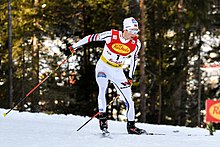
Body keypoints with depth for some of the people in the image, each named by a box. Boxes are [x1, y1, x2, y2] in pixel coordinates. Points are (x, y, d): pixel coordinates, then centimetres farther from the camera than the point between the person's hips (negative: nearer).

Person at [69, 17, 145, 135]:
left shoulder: (136, 43, -11)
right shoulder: (111, 35, -21)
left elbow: (134, 59, 5)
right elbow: (91, 38, -10)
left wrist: (130, 77, 2)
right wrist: (75, 46, -2)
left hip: (117, 72, 3)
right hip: (103, 66, -2)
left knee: (128, 99, -4)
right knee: (102, 89, -25)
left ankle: (131, 126, 6)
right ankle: (102, 117, -16)